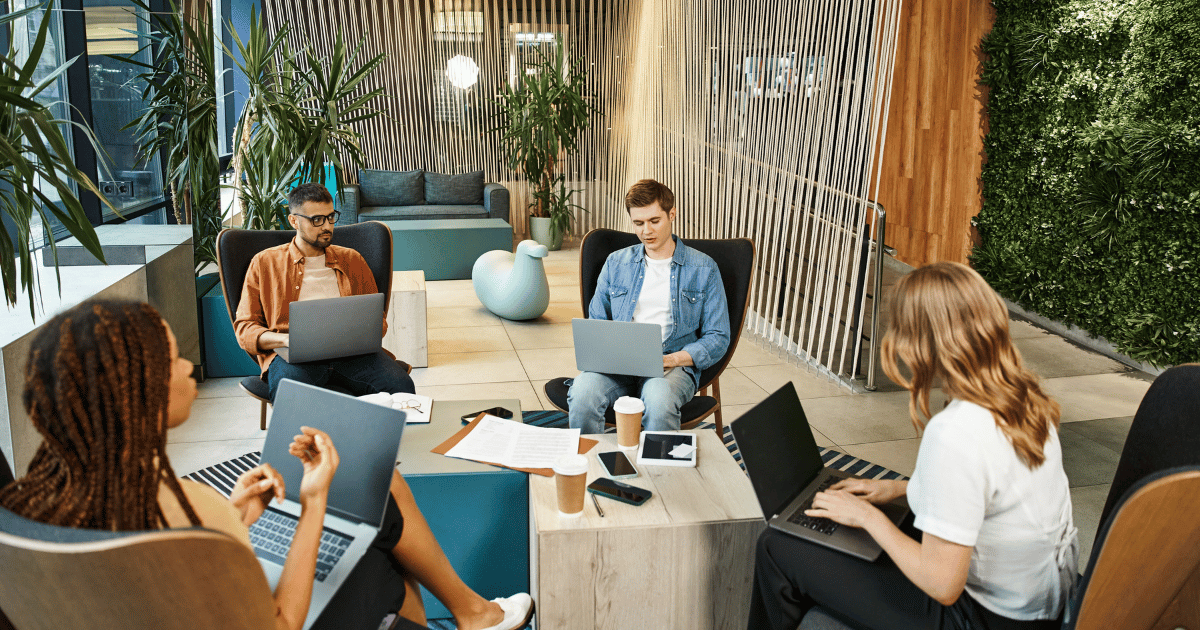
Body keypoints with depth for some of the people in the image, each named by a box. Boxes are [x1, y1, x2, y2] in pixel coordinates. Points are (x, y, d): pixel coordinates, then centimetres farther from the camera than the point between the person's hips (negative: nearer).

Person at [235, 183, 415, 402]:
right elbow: (244, 328, 12)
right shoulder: (265, 263, 17)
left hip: (351, 352, 3)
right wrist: (285, 339, -10)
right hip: (296, 355, -2)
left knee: (401, 387, -29)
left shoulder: (352, 260, 24)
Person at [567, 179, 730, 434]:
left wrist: (671, 359, -12)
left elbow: (717, 338, 5)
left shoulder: (704, 269, 7)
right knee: (582, 392, -31)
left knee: (659, 400, -38)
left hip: (674, 366, -2)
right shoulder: (616, 263, 16)